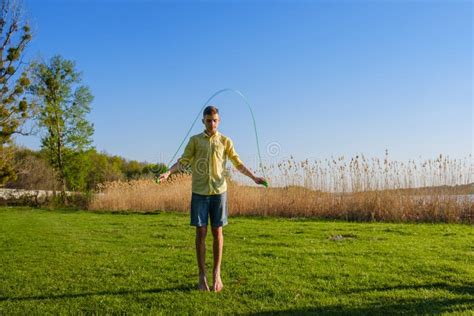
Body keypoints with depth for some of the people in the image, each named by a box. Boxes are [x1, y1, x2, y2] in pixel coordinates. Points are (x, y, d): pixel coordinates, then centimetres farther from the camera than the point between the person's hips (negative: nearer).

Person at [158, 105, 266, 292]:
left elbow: (238, 164, 6)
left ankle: (217, 274, 14)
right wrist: (168, 172, -15)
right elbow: (183, 161, 1)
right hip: (199, 192, 0)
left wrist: (254, 178, -5)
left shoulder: (225, 141, 7)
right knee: (201, 233, 1)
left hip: (219, 191, 0)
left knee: (217, 232, 4)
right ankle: (202, 276, 11)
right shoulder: (195, 140, 6)